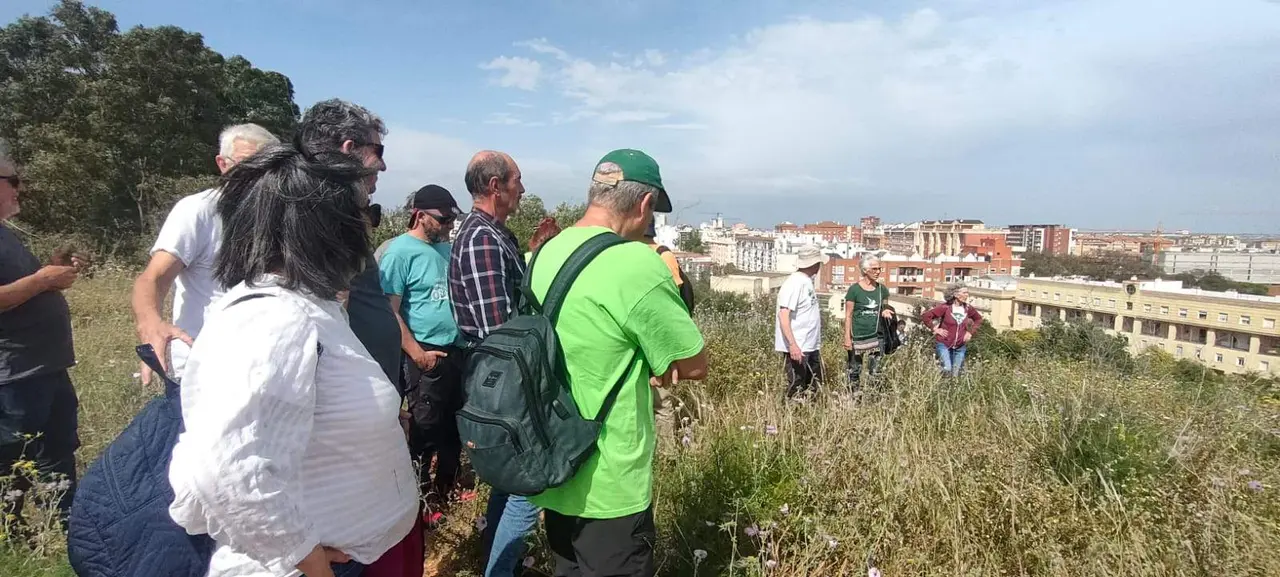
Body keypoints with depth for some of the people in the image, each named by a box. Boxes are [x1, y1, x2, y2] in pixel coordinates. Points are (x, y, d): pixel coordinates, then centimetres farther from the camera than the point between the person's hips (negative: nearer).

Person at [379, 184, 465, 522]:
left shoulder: (447, 249, 9)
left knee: (455, 426, 19)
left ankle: (447, 488, 37)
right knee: (425, 430, 7)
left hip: (459, 352, 7)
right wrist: (417, 353, -18)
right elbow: (389, 311, -16)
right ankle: (421, 495, 26)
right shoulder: (400, 251, -12)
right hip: (427, 357, -7)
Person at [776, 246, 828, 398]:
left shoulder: (807, 281, 11)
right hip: (796, 347, -10)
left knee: (814, 385, 16)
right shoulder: (795, 283, -17)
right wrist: (792, 344, -28)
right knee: (796, 388, -1)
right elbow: (783, 315, -23)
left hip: (811, 346, 10)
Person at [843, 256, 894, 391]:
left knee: (875, 372, 7)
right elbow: (848, 316, -6)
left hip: (876, 337, 4)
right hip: (858, 337, -4)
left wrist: (886, 311, -6)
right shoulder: (854, 289, -7)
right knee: (854, 372, 1)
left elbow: (885, 308, 19)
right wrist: (847, 337, -11)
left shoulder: (882, 289, 6)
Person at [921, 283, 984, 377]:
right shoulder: (945, 307, -12)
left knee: (956, 373, 7)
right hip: (944, 344, -4)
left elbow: (979, 319, 20)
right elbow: (925, 316, -9)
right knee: (947, 370, -15)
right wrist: (935, 329, -11)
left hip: (960, 346, 4)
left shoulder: (968, 308, 1)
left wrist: (971, 332, 8)